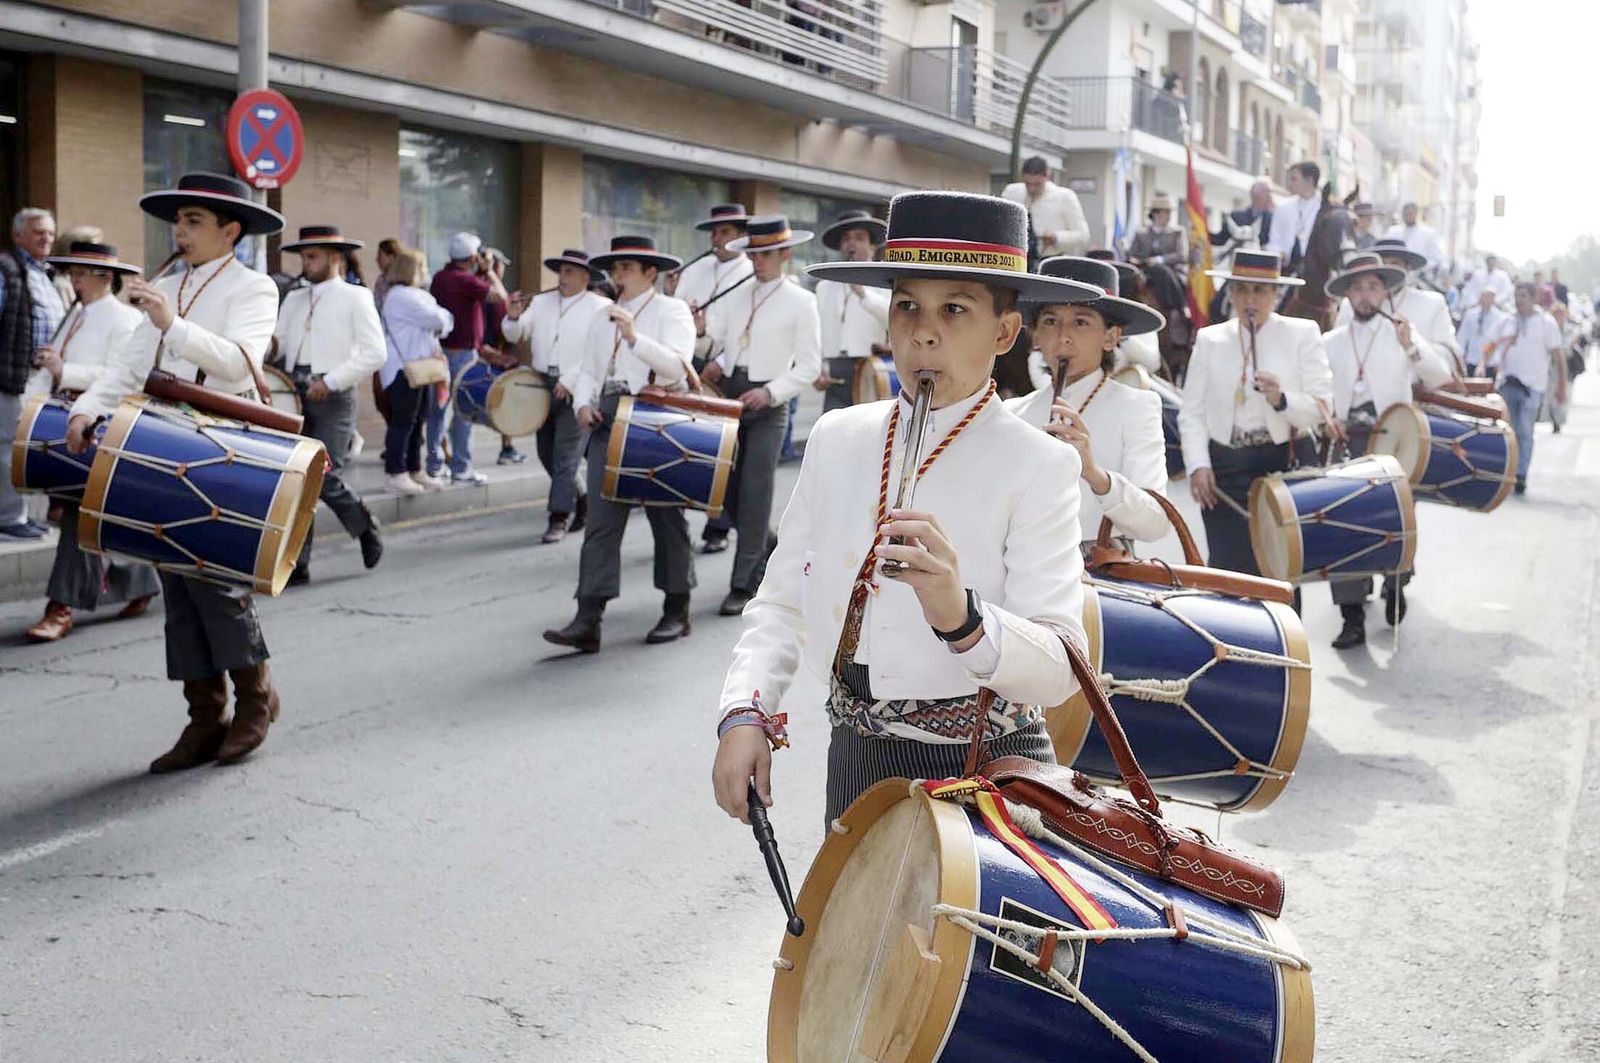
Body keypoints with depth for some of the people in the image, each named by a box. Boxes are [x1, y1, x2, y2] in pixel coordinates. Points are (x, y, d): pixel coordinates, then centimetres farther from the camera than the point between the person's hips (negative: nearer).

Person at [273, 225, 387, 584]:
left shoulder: (355, 298, 1)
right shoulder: (294, 299, 18)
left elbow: (375, 353, -8)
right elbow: (277, 344, 14)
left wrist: (331, 381, -14)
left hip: (333, 397, -5)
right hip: (294, 394, 5)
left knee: (325, 476, -11)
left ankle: (365, 527, 18)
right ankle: (297, 563, 5)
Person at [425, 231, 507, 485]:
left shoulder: (439, 278, 8)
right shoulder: (466, 281, -16)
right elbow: (500, 295, -19)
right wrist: (488, 270, -5)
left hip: (438, 350, 8)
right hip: (462, 352, -8)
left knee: (436, 409, 12)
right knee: (463, 412, -2)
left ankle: (434, 464, 18)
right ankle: (461, 468, -1)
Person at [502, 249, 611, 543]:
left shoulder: (600, 307, -6)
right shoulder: (541, 302, 10)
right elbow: (517, 335, 5)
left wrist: (569, 381, -18)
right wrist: (514, 317, -17)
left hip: (576, 389, -6)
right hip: (543, 385, 6)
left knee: (566, 453, -7)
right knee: (546, 450, 12)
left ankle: (560, 517, -2)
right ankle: (581, 502, 29)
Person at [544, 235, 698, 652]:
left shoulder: (672, 310, 0)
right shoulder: (602, 319, 18)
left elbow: (677, 366, -15)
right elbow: (588, 370, 17)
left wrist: (634, 336, -25)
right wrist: (584, 403, -2)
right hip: (609, 419, 4)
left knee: (666, 516, 7)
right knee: (601, 519, -6)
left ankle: (676, 612, 20)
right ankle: (587, 620, -12)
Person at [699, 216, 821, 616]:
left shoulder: (801, 301, -2)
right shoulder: (737, 296, 12)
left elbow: (809, 365, -6)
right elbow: (713, 340, 16)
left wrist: (771, 391, -17)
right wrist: (716, 362, -6)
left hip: (768, 404, -5)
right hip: (729, 398, 5)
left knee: (754, 493, -6)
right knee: (725, 488, 7)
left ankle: (744, 584, 1)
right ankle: (768, 547, 32)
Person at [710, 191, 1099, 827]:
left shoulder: (1038, 466, -12)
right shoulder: (837, 439, 3)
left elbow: (1060, 670, -20)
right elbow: (781, 603, 5)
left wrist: (960, 617, -38)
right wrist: (745, 714, -10)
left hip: (980, 774, -4)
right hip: (854, 762, 4)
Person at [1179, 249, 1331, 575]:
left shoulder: (1303, 333, 6)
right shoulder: (1209, 339, 10)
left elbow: (1321, 407, -2)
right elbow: (1191, 412, 4)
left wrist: (1281, 400, -21)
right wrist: (1198, 465, -8)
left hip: (1287, 463, -1)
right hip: (1226, 468, 1)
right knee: (1229, 566, -4)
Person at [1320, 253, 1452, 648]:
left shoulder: (1402, 334, 6)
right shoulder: (1329, 343, 11)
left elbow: (1441, 377, -3)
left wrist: (1411, 346, -17)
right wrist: (1327, 420, -9)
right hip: (1346, 442, 1)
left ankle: (1394, 587, 33)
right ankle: (1352, 618, -5)